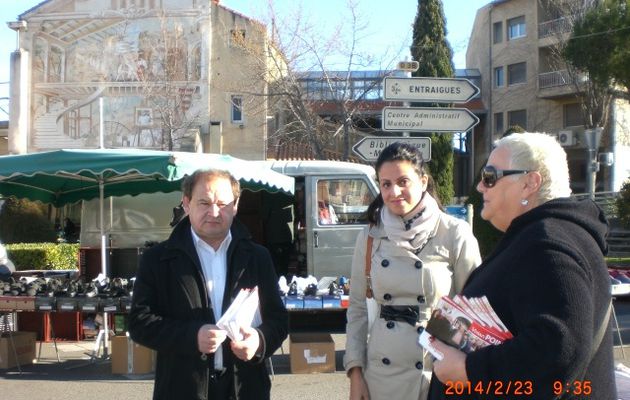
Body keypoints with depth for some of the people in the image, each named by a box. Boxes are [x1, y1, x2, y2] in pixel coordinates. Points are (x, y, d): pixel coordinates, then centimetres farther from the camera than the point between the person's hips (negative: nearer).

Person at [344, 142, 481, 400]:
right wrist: (355, 372, 2)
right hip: (382, 372, 3)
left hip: (440, 373, -3)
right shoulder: (370, 236, 2)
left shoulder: (455, 234, -8)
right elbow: (358, 307, 7)